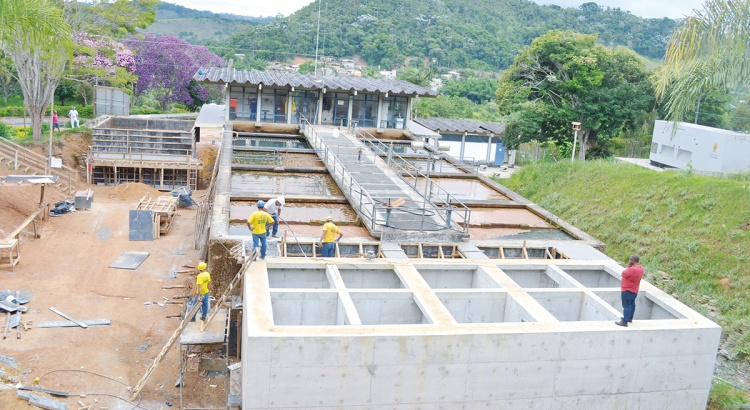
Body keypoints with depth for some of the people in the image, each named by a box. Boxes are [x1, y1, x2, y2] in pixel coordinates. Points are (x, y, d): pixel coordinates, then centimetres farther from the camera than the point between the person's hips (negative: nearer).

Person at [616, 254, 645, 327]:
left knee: (626, 306, -5)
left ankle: (624, 322, -1)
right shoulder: (640, 268, 3)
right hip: (634, 290, 10)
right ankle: (630, 318, 33)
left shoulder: (633, 269, -29)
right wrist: (630, 266, -2)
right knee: (632, 304, 20)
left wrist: (628, 266, -13)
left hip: (628, 291, -10)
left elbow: (623, 274, -20)